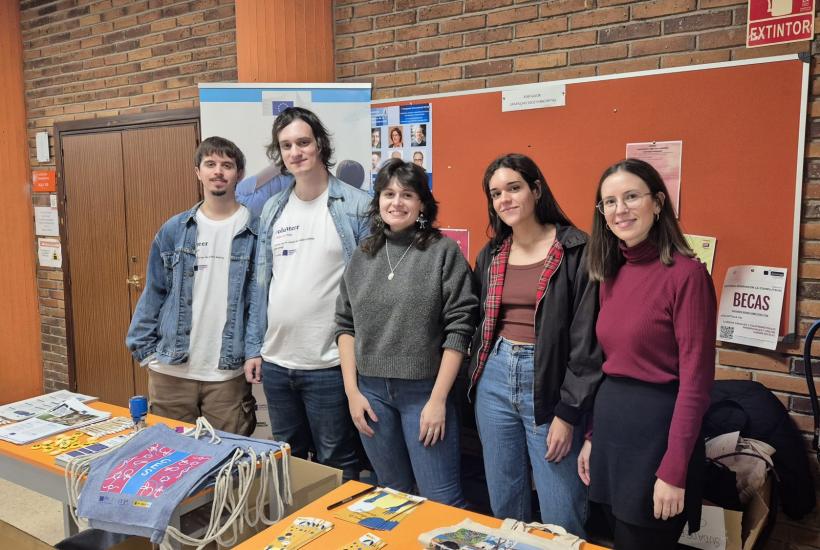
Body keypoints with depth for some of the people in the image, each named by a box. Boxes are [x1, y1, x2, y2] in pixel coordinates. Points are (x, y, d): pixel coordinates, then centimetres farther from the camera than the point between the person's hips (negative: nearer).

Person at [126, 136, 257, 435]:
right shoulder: (173, 230, 4)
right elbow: (154, 293, 9)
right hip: (170, 370, 2)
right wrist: (144, 349, 4)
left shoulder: (256, 231, -4)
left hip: (229, 374, -2)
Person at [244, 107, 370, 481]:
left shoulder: (356, 205, -8)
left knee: (336, 465, 9)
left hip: (330, 364, -5)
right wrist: (253, 348, 8)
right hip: (275, 361, 6)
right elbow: (261, 283, 11)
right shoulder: (272, 210, 8)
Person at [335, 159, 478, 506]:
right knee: (394, 497, 17)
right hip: (371, 392, 4)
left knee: (442, 503, 0)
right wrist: (352, 391, 2)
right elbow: (345, 325, 10)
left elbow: (459, 329, -9)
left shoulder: (444, 253, -6)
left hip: (424, 391, -4)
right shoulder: (362, 257, 7)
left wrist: (437, 399, -11)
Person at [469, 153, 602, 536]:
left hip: (549, 382, -5)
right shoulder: (490, 255, 9)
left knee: (561, 517, 1)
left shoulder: (575, 252, -9)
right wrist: (475, 380, 12)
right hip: (494, 379, 5)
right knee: (503, 504, 15)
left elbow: (587, 339, -11)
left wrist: (568, 413, -12)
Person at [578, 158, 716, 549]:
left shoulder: (686, 273, -15)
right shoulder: (612, 274, 7)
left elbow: (696, 379, -17)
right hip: (610, 421, 7)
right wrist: (592, 436, 13)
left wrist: (673, 471, -19)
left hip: (656, 426, -7)